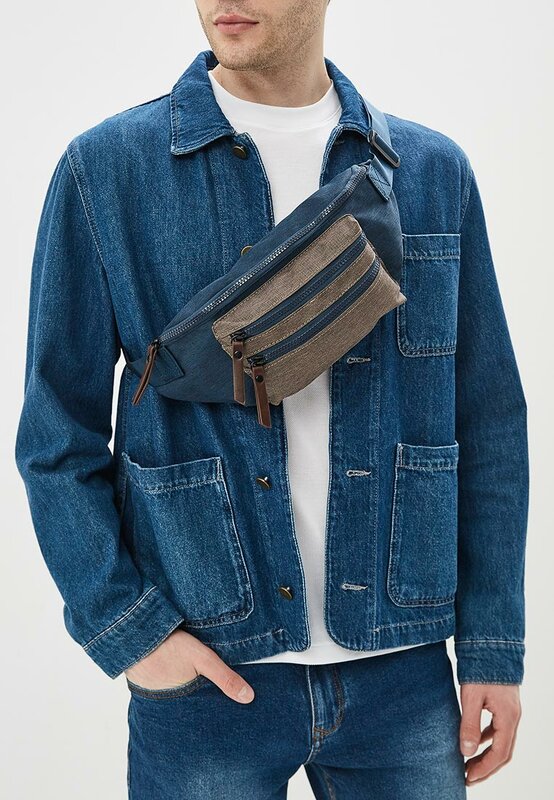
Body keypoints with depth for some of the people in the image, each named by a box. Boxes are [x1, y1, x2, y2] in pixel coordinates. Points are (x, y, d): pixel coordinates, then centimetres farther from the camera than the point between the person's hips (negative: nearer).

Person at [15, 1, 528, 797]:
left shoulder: (434, 171, 3)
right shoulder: (105, 168, -4)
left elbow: (489, 422, 4)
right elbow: (58, 434, -2)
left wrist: (494, 647, 2)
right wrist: (125, 630, -9)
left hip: (405, 667, 2)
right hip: (206, 673, -2)